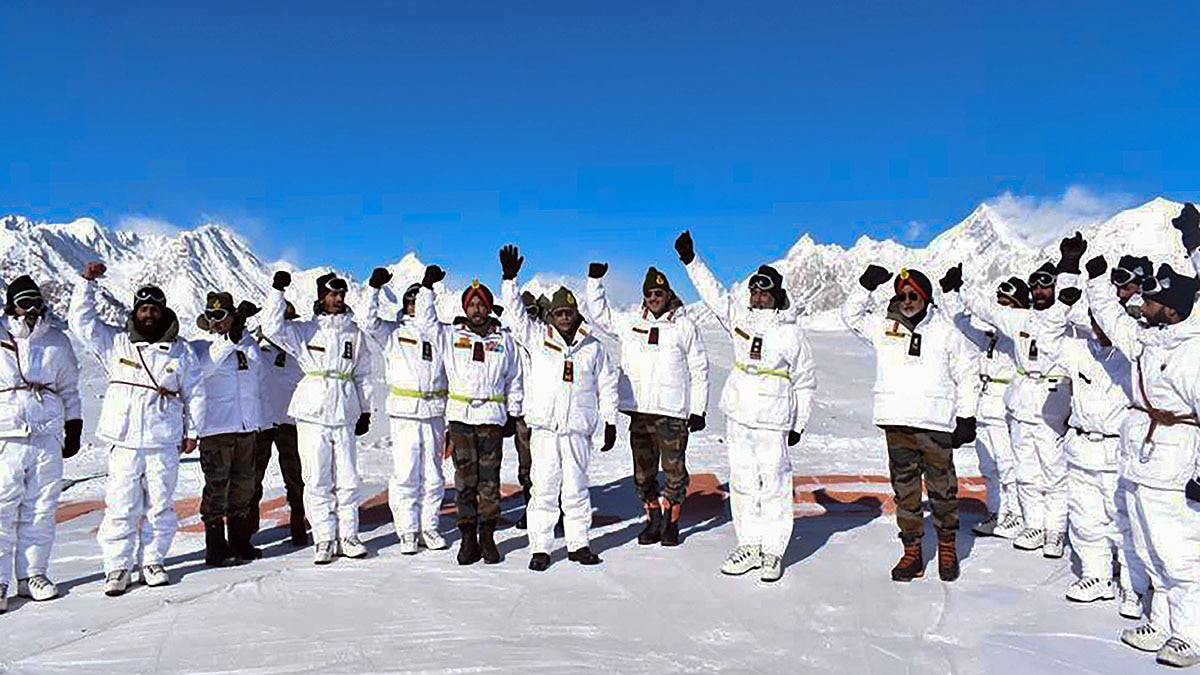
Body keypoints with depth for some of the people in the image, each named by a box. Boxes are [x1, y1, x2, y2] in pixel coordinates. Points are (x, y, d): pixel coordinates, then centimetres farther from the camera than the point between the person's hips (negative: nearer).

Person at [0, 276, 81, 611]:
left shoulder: (57, 341, 13)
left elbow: (70, 389, 20)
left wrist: (74, 427, 16)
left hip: (48, 436, 2)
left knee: (41, 509, 5)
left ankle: (33, 574, 15)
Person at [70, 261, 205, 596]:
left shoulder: (181, 350, 8)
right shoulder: (115, 343, 9)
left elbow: (195, 392, 11)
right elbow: (82, 321, 3)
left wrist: (192, 430, 8)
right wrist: (87, 282, -4)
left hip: (165, 442, 1)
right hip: (124, 440, 0)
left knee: (160, 505, 7)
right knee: (121, 506, 0)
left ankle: (153, 561, 19)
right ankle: (117, 567, 11)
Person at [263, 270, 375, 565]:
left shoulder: (354, 333, 12)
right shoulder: (304, 331, 7)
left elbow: (364, 375, 16)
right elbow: (272, 327, -9)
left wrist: (365, 411, 13)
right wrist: (277, 291, -12)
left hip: (345, 414, 2)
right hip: (312, 414, -2)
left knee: (348, 479, 3)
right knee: (317, 481, 1)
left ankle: (347, 536, 15)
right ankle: (324, 539, 11)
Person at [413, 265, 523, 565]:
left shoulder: (504, 339, 10)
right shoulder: (451, 335, 10)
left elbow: (514, 380, 13)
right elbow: (425, 321, 5)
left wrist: (513, 414, 10)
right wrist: (426, 287, 2)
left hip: (492, 416, 0)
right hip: (460, 416, 0)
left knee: (490, 480, 2)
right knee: (465, 480, 2)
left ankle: (487, 537, 12)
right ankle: (468, 538, 10)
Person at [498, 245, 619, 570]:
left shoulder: (593, 347, 10)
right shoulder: (538, 338, 7)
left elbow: (607, 386, 13)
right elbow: (515, 314, 0)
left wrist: (610, 422, 10)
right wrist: (510, 278, -10)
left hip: (578, 429, 1)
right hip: (544, 427, -1)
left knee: (576, 488, 8)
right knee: (544, 489, 0)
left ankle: (578, 544, 20)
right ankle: (540, 548, 8)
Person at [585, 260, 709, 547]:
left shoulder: (685, 326, 2)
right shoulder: (630, 322, 11)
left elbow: (699, 370, 3)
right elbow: (599, 314, 18)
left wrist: (698, 410, 0)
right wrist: (595, 279, 8)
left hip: (673, 410, -3)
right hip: (639, 410, 4)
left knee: (674, 470, 2)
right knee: (643, 470, 10)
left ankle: (671, 522, 17)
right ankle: (653, 520, 24)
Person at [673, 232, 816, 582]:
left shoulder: (791, 333, -4)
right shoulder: (738, 317, 7)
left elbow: (805, 381, 2)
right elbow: (714, 293, 10)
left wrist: (799, 424, 2)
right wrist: (691, 260, 1)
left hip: (773, 421, -4)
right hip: (738, 415, 5)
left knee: (774, 484, 0)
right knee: (742, 481, 10)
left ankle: (773, 552, 11)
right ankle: (749, 546, 22)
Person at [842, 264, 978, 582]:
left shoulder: (946, 332, 3)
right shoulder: (883, 327, 9)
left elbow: (967, 374, 8)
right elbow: (851, 315, 14)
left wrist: (967, 417, 5)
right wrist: (866, 286, 0)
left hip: (936, 424, -2)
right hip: (896, 423, 2)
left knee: (942, 488, 5)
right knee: (904, 489, 7)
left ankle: (948, 548, 23)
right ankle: (912, 552, 17)